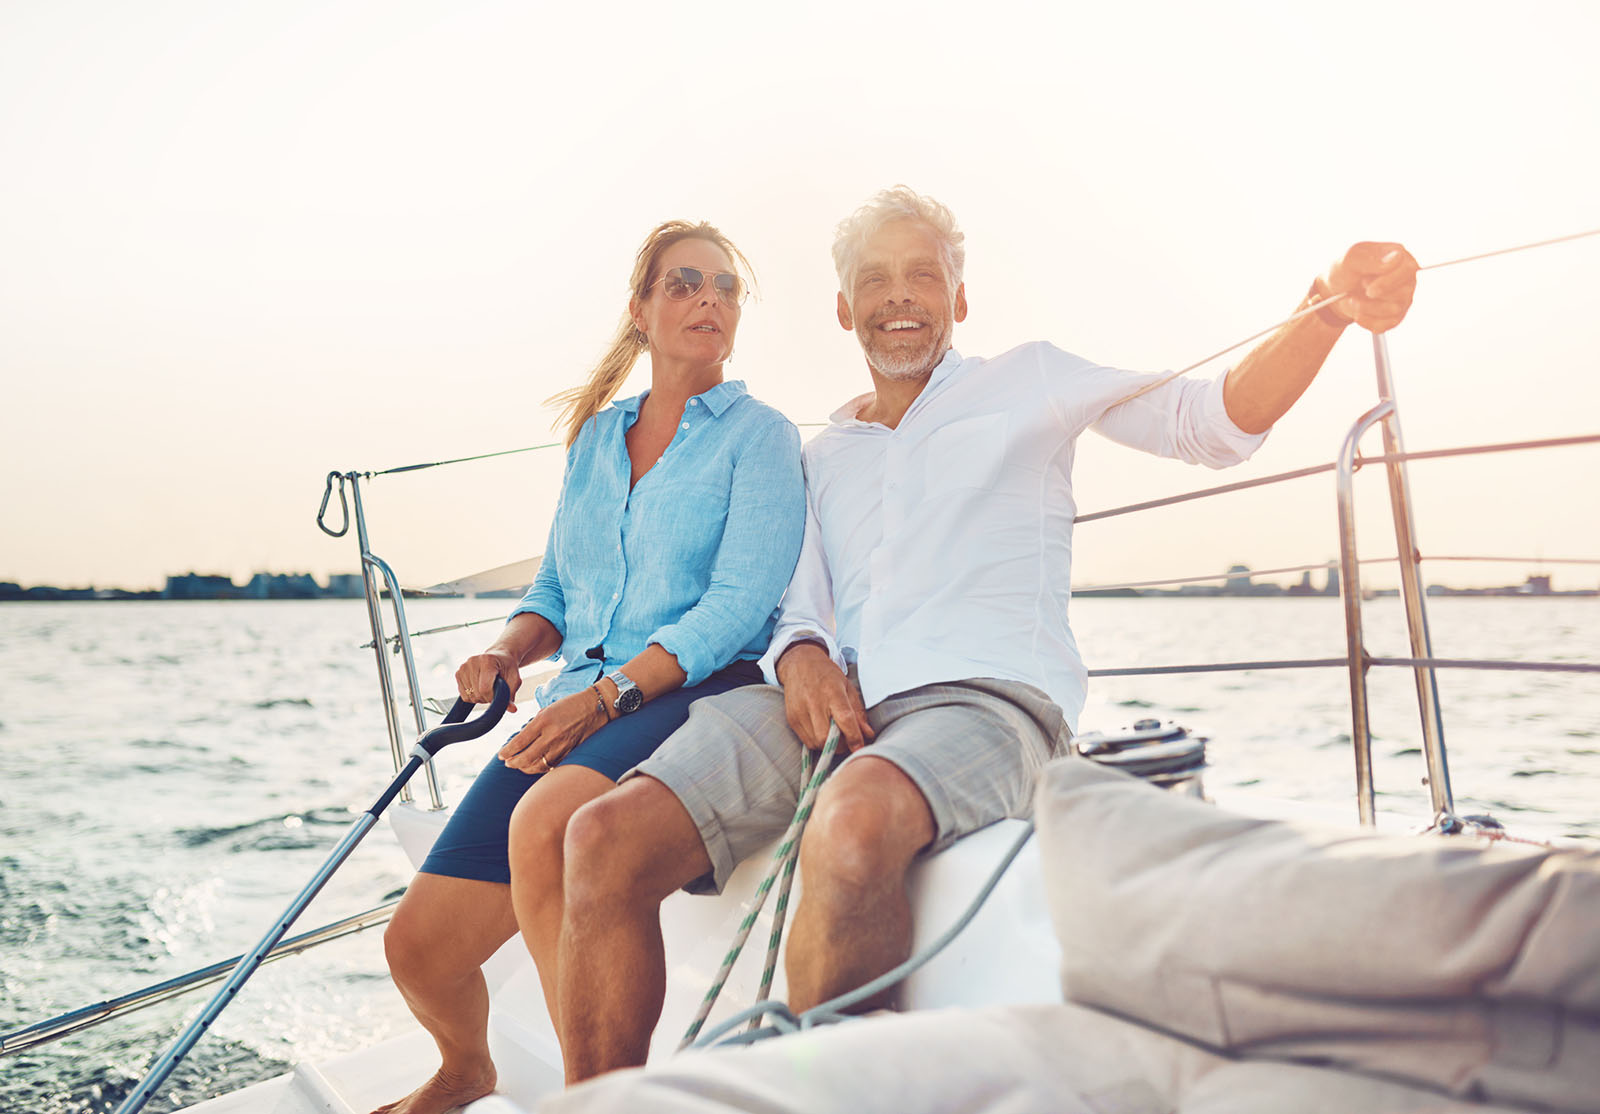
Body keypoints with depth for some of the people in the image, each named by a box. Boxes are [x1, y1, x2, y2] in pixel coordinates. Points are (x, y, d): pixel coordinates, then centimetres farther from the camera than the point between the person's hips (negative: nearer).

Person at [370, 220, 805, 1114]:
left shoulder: (760, 435, 3)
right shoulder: (595, 436, 20)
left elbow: (740, 602, -10)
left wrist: (610, 691, -20)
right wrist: (507, 653, 2)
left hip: (700, 697, -5)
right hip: (576, 711, 5)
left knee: (546, 819, -38)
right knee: (419, 945, -5)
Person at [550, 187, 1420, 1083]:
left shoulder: (1030, 382, 18)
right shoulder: (826, 455, 28)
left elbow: (1212, 423, 7)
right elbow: (802, 603, 20)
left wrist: (1332, 310, -9)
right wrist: (800, 655, -5)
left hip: (984, 698, -4)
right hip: (838, 701, 4)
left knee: (854, 824, -41)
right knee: (607, 837, -21)